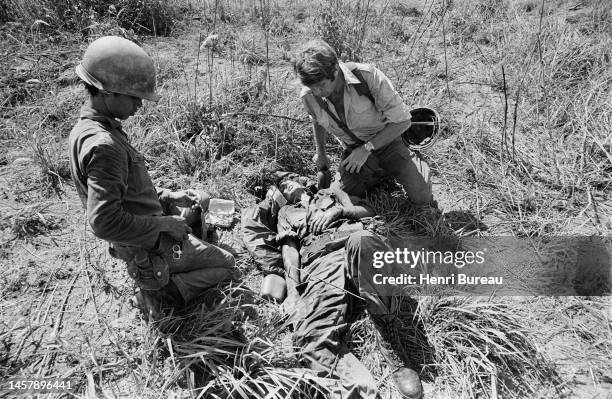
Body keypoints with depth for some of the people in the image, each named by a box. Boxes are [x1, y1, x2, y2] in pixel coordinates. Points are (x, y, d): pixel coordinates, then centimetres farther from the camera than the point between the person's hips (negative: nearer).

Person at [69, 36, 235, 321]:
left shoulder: (85, 128, 2)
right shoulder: (104, 146, -32)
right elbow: (104, 221, -35)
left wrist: (166, 197, 6)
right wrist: (164, 224, -25)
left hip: (140, 236, 10)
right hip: (149, 245, -10)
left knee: (202, 201, 28)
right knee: (225, 265, 4)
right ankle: (158, 293, 1)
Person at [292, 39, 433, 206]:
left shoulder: (368, 76, -30)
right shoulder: (308, 96, -18)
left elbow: (402, 121, -22)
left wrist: (366, 149, -24)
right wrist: (320, 153, 17)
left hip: (386, 140, -3)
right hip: (353, 150, 3)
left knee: (421, 198, -13)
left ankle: (414, 160, 21)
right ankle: (379, 171, 16)